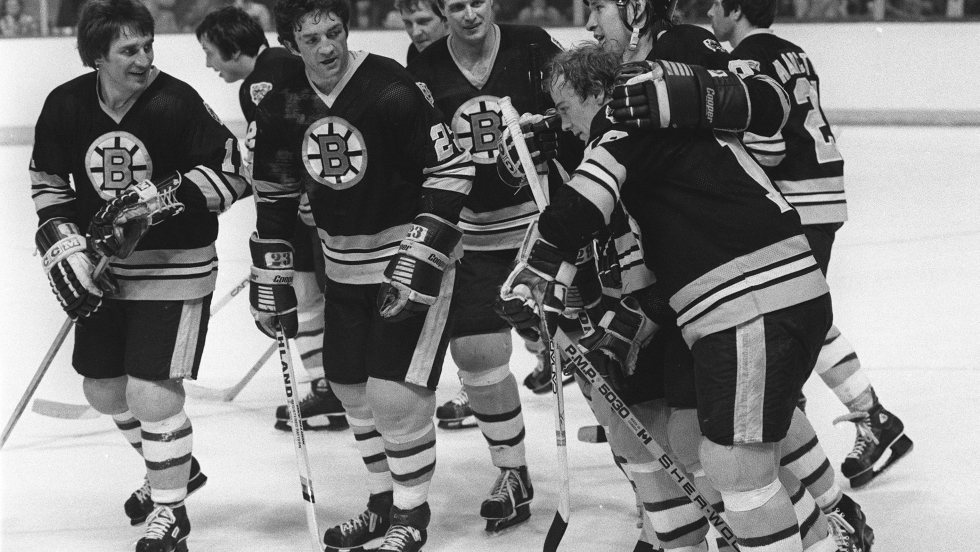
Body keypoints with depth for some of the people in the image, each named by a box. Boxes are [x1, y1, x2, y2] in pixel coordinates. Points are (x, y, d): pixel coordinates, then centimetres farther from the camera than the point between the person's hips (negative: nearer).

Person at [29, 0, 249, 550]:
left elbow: (229, 170, -14)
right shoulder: (66, 106, -6)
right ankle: (174, 467, 41)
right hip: (101, 267, 5)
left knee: (152, 390, -11)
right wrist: (64, 246, -5)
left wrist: (161, 199, -25)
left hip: (176, 267, -5)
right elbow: (48, 184, 8)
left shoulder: (177, 102, -18)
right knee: (103, 389, 14)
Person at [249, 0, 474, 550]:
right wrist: (270, 282, 8)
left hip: (415, 255, -6)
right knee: (351, 387, 12)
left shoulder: (393, 89, -21)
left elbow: (453, 170, -18)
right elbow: (274, 196, 9)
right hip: (344, 265, 6)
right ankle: (383, 500, 31)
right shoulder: (282, 108, -4)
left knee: (396, 392, -11)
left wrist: (419, 259, -21)